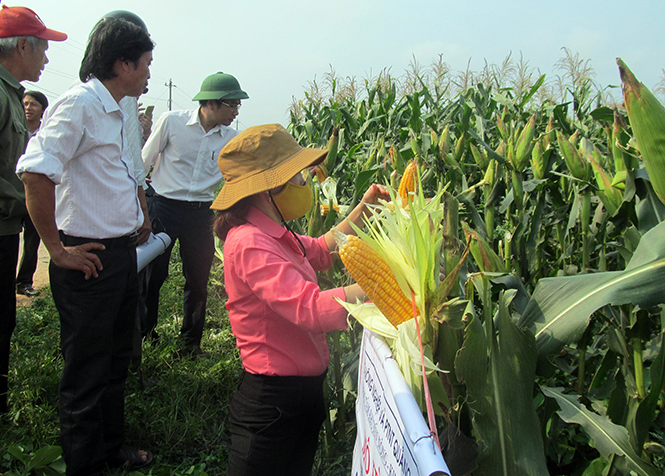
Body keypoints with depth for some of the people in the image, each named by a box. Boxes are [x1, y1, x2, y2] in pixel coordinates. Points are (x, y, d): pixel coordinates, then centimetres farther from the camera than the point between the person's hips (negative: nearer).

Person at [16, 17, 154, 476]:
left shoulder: (117, 111, 14)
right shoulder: (79, 103, -16)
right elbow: (35, 172, -26)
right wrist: (58, 250, -20)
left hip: (122, 255, 9)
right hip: (89, 261, -9)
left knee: (115, 359, 20)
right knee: (87, 369, 6)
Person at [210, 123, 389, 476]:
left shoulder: (273, 235, 6)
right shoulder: (249, 243, -25)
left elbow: (321, 252, 26)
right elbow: (312, 309, -36)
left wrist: (363, 210, 17)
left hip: (304, 390, 10)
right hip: (272, 402, -9)